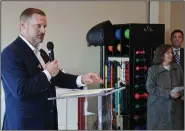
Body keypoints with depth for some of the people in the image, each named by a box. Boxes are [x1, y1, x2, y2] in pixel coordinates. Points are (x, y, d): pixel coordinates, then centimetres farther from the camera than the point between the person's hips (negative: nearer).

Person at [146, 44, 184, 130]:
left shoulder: (178, 68, 7)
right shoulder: (153, 69, -6)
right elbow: (150, 88, -13)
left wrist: (180, 93, -14)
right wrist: (168, 93, -19)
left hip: (175, 107, 4)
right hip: (158, 107, -3)